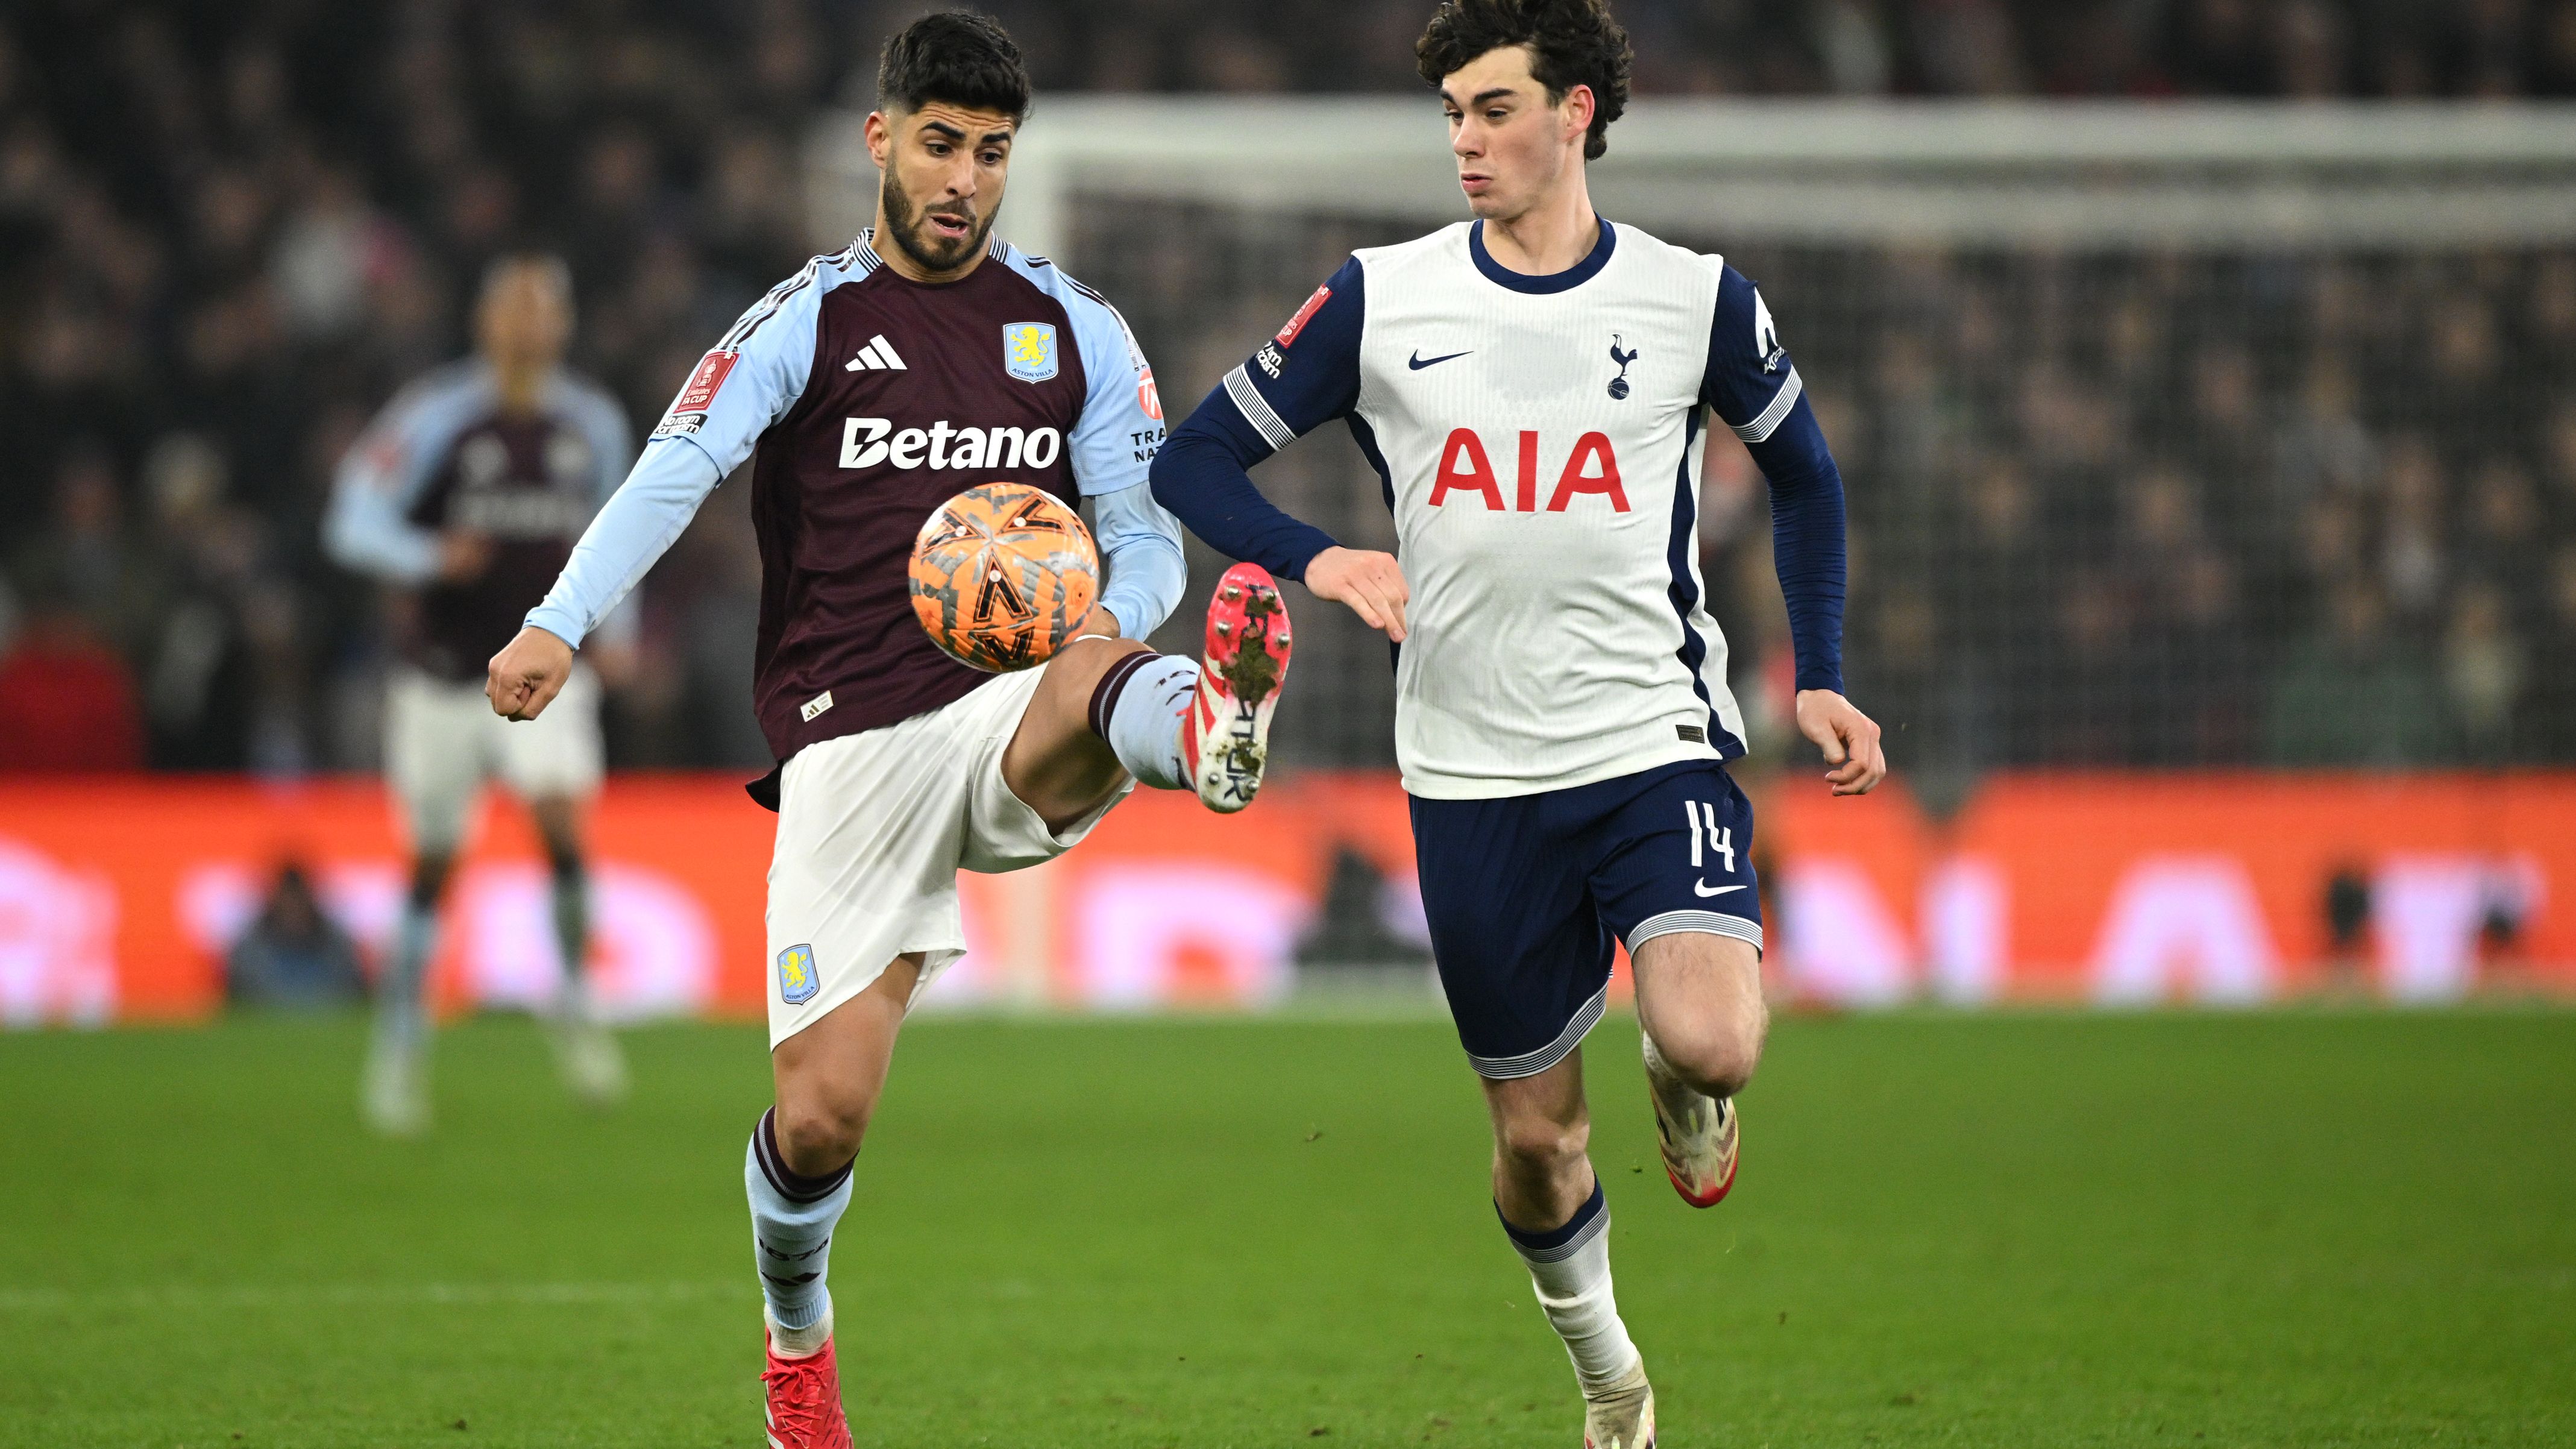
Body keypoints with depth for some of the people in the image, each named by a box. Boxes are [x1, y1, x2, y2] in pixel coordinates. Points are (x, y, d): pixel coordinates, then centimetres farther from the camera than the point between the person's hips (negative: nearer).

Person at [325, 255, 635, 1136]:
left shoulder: (595, 424, 4)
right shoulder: (435, 417, -9)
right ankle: (401, 1045, 21)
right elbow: (353, 523, -12)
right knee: (435, 864, 5)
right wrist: (431, 557, -30)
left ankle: (574, 1007, -4)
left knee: (562, 817, -21)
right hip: (442, 677, -2)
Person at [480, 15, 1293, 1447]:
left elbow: (1148, 525, 12)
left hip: (1015, 716, 1)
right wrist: (559, 628, -28)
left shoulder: (1076, 329, 12)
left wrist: (1113, 618, -13)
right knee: (821, 1116, -3)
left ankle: (1212, 733, -76)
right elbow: (675, 474, -10)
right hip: (850, 750, 0)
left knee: (1106, 684, -38)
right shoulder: (809, 320, 4)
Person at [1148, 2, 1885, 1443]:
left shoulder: (1697, 298, 0)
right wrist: (1315, 557, -16)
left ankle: (1683, 1089, 13)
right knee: (1535, 1137, 7)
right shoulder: (1381, 301, -1)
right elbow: (1197, 459, 4)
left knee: (1711, 1045, -25)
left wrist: (1821, 676, 8)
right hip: (1475, 777, 1)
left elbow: (1804, 469, 17)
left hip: (1659, 743, -1)